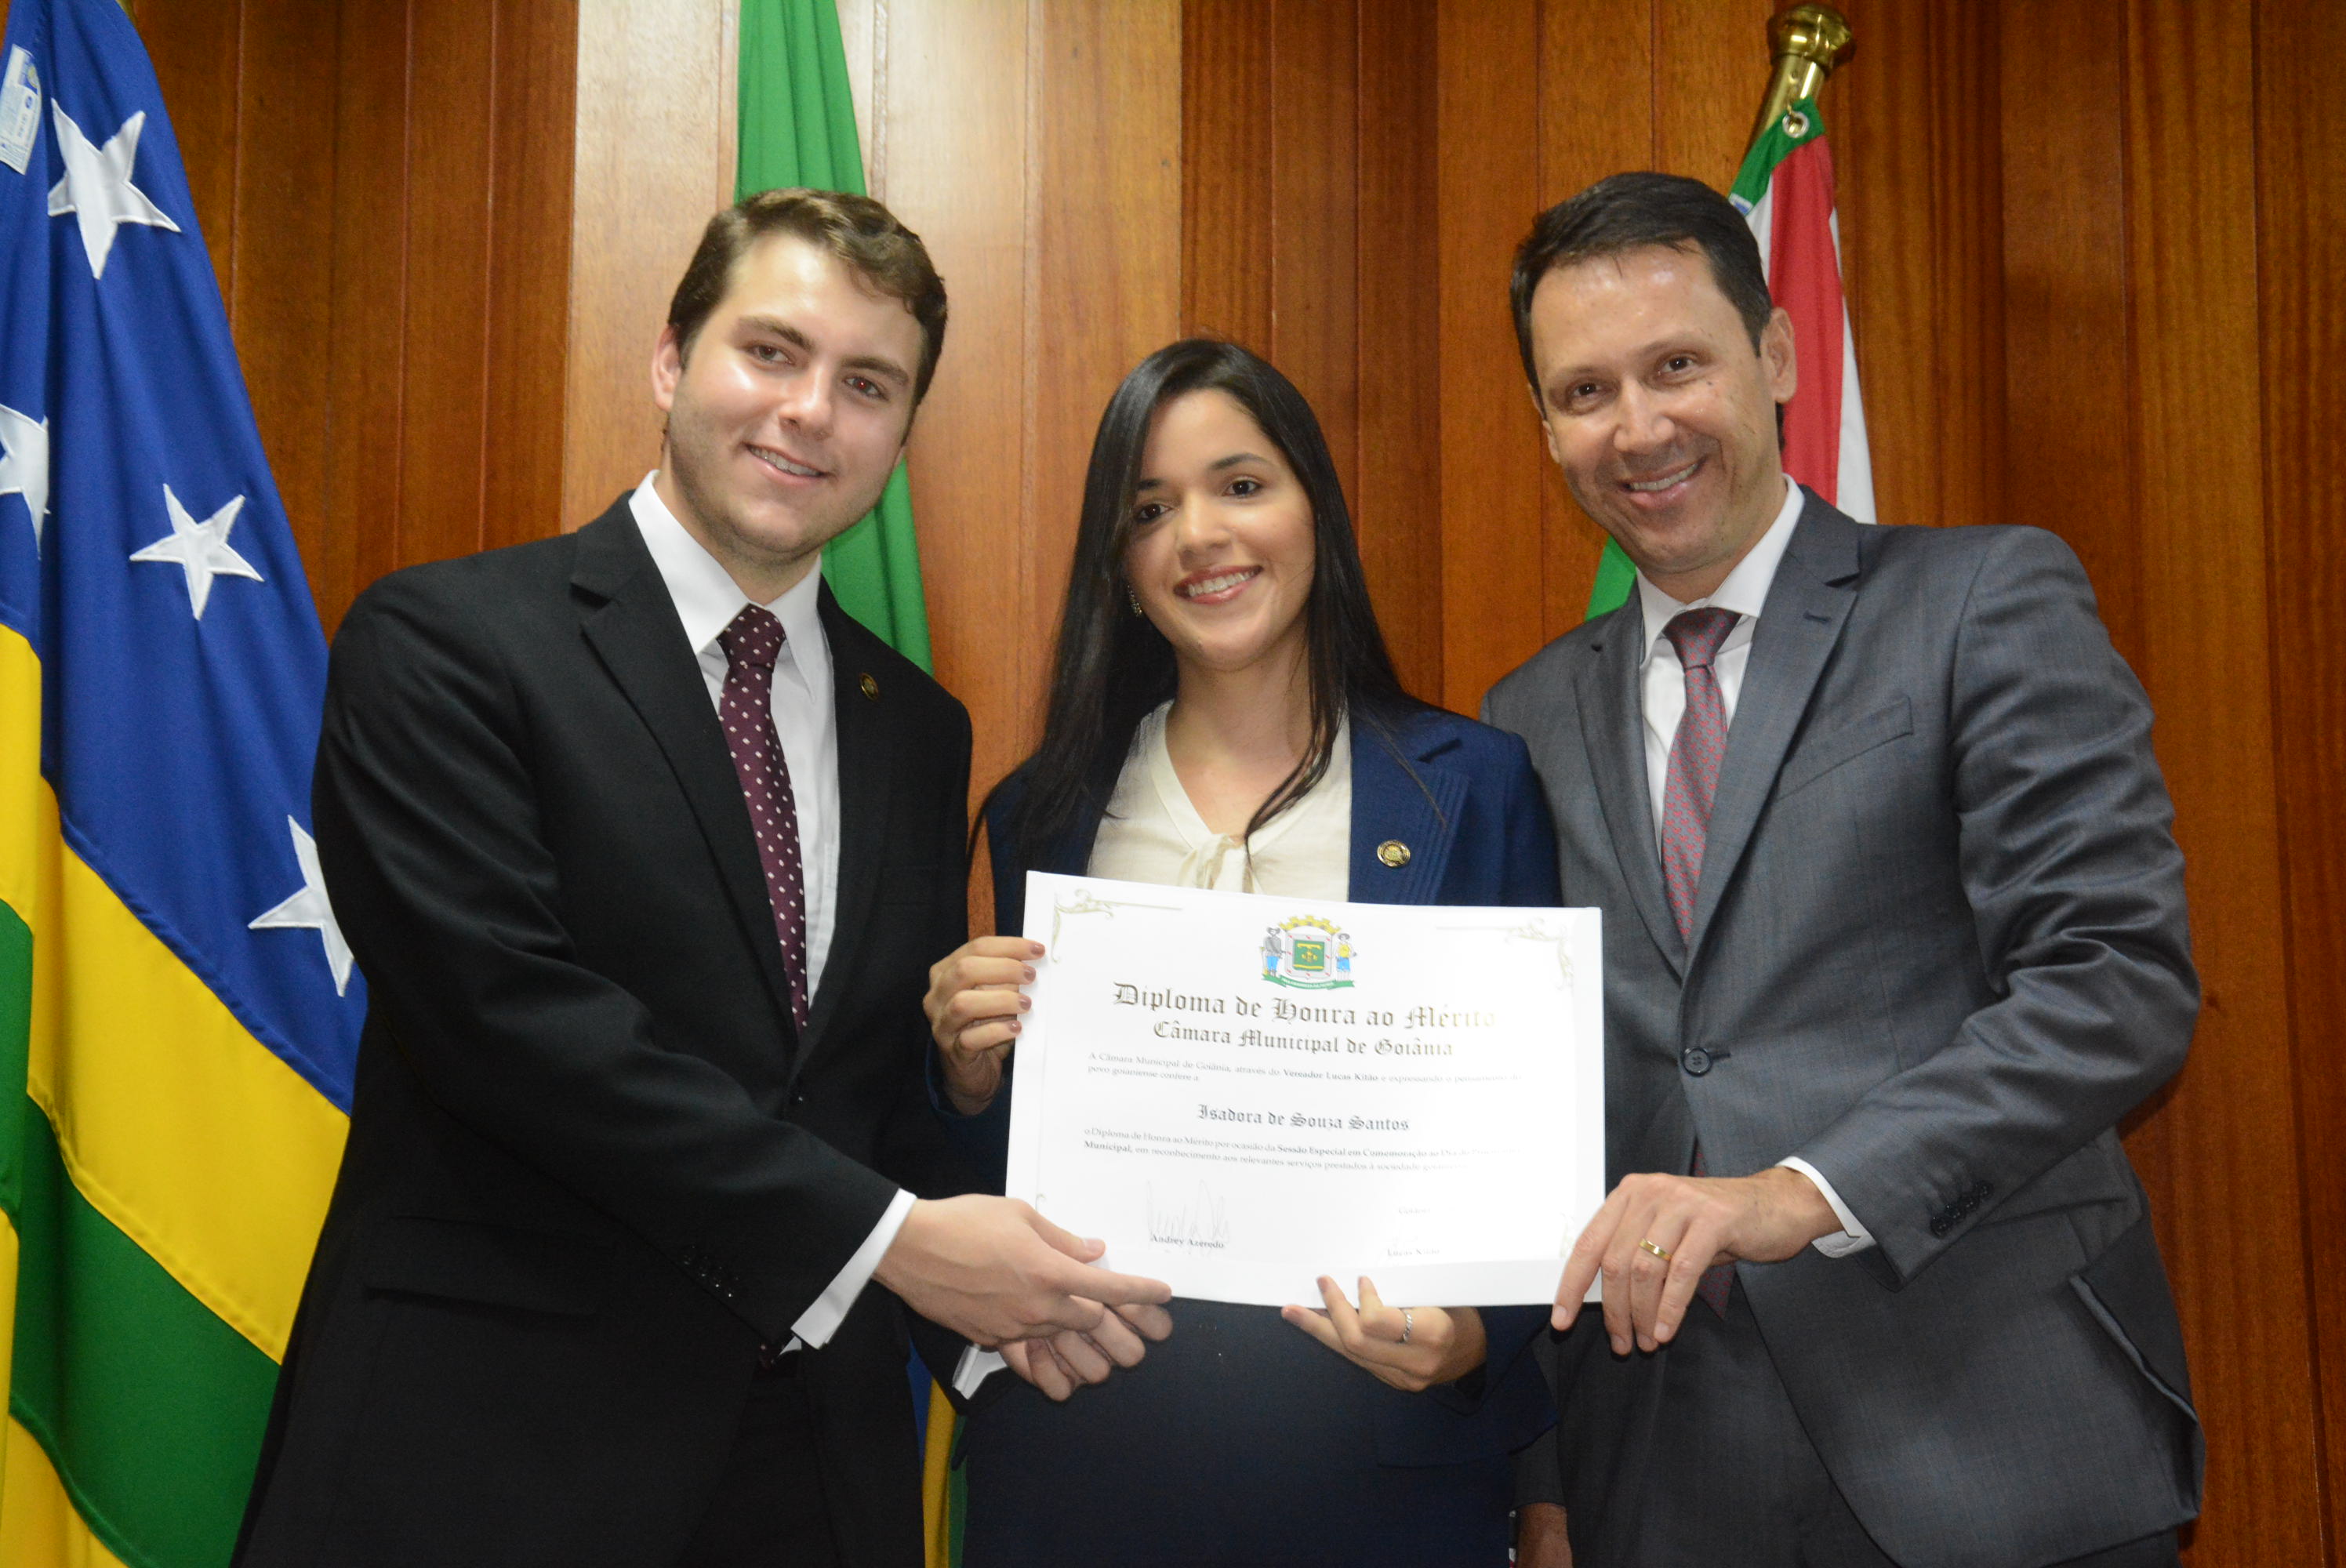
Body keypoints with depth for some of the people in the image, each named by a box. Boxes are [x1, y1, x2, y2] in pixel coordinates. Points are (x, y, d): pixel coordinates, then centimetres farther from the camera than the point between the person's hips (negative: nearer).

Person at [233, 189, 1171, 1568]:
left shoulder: (919, 730, 9)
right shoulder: (444, 643, -8)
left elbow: (906, 1076, 13)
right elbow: (509, 1008, -19)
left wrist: (1001, 1285, -7)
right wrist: (882, 1238, -18)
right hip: (494, 1451, -5)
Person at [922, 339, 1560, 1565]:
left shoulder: (1476, 787, -2)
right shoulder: (1043, 813, 4)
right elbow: (1002, 1169, 10)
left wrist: (1474, 1336, -18)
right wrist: (970, 1071, -10)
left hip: (1380, 1459, -2)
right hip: (1079, 1444, 2)